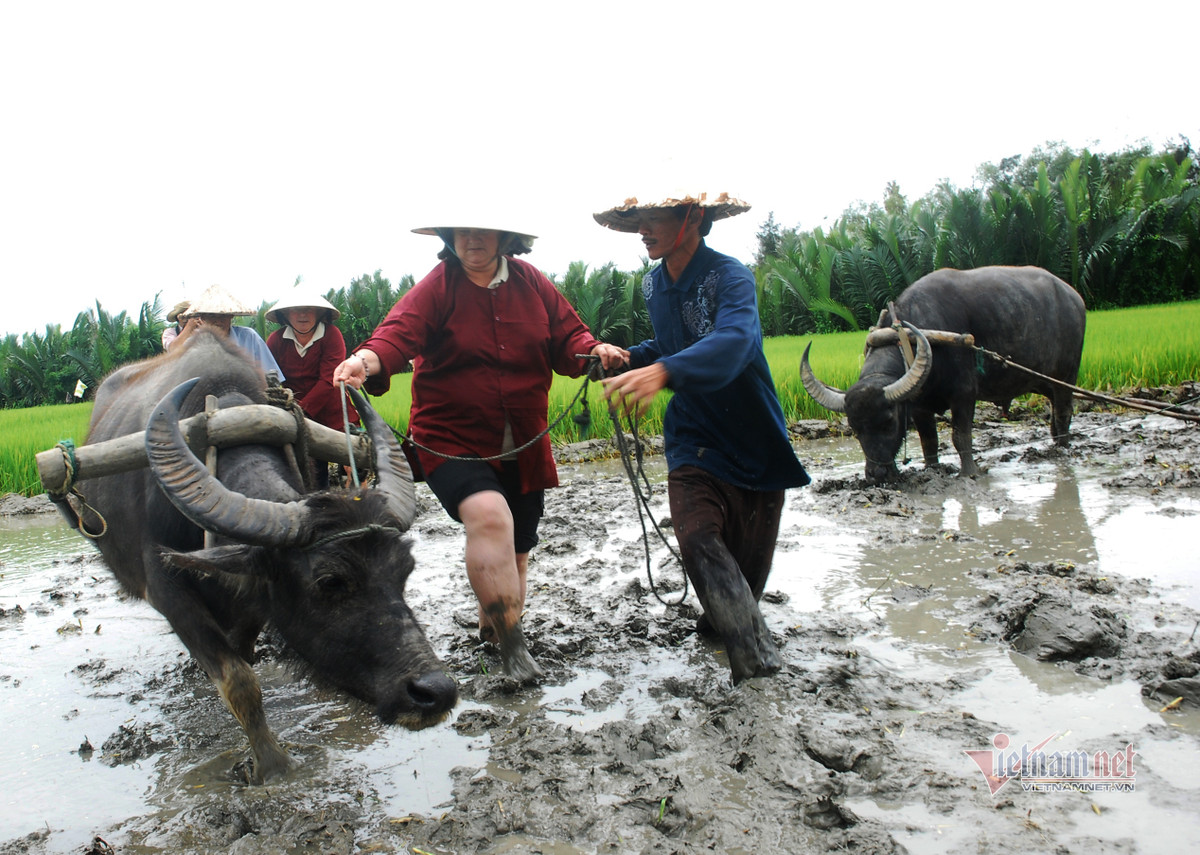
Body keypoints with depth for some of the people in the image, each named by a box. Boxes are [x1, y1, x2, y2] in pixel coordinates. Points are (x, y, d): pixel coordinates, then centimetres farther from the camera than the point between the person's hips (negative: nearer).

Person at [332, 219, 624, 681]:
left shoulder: (531, 282, 4)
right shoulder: (436, 287, -7)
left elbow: (565, 337, 6)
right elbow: (400, 332, -23)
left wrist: (594, 351, -16)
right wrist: (366, 360, -44)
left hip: (523, 448, 4)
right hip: (452, 440, -4)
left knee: (513, 552, 13)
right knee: (489, 516, -30)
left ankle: (490, 627, 41)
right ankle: (512, 642, -19)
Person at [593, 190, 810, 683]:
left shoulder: (731, 276, -19)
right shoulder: (654, 285, 4)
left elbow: (733, 341, -40)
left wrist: (662, 371, -56)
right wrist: (629, 357, 2)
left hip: (754, 439, -3)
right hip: (693, 435, 4)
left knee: (748, 559, 8)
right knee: (697, 536, -21)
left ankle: (721, 621, 38)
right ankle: (755, 653, -16)